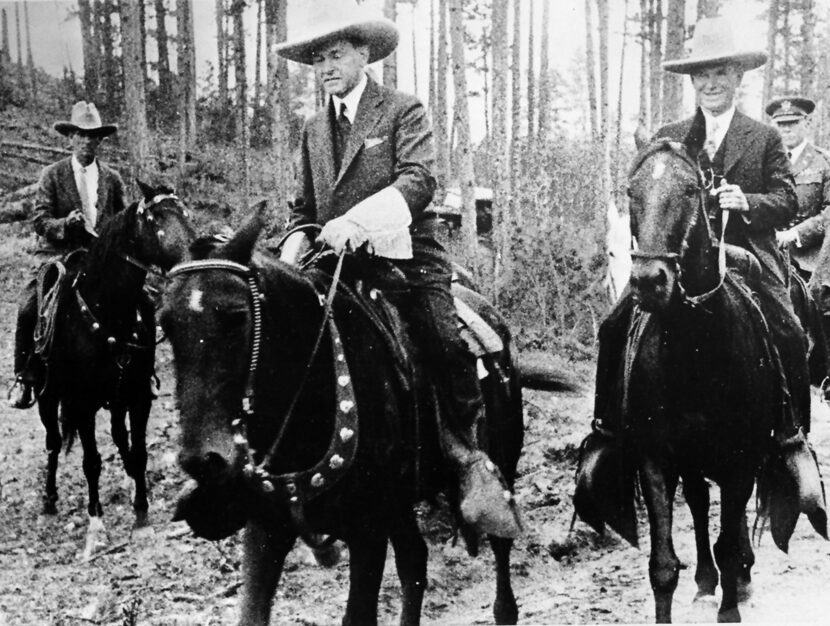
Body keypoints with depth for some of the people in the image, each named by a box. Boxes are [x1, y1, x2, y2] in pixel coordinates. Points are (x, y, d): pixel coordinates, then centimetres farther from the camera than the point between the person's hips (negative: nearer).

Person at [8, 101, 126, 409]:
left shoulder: (113, 179, 12)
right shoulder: (52, 175, 5)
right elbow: (40, 222, -1)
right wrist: (66, 224, -20)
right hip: (58, 255, -2)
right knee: (28, 308, -23)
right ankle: (24, 377, -11)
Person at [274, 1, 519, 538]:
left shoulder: (404, 111, 3)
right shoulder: (314, 130, 20)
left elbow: (419, 180, -14)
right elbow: (305, 207, 22)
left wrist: (357, 219, -29)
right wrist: (296, 243, -1)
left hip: (407, 262, -5)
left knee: (450, 349, -25)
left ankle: (472, 461, -12)